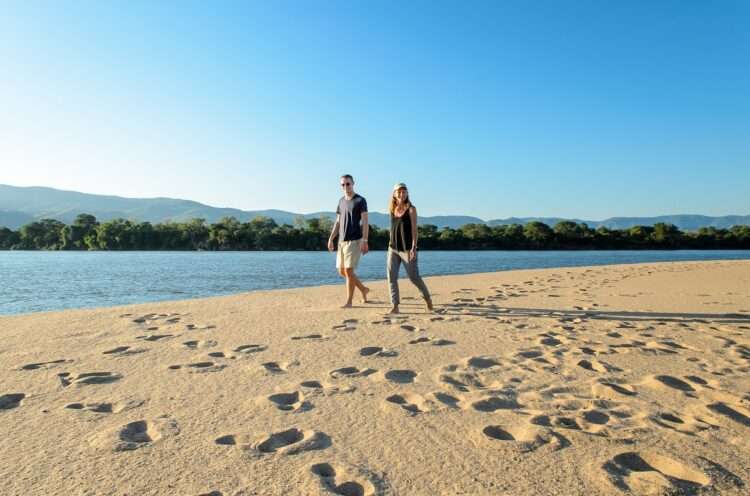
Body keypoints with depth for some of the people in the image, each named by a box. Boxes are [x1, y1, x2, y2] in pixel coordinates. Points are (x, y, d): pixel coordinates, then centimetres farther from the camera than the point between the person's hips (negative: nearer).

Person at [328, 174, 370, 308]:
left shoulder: (360, 200, -4)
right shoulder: (341, 201, 15)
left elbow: (365, 222, -10)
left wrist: (364, 240, -19)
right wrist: (331, 238, 11)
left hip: (354, 241, -7)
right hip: (342, 241, 7)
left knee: (348, 270, -10)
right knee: (342, 271, 8)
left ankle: (349, 301, 0)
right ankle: (363, 289, 27)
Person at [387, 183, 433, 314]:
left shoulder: (411, 209, -5)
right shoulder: (392, 209, 9)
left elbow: (414, 229, -10)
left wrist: (414, 247, -19)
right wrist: (390, 244, 16)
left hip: (407, 248, -4)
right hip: (393, 248, 5)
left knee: (414, 277, 2)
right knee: (391, 277, -5)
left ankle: (427, 297, 28)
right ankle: (394, 306, 0)